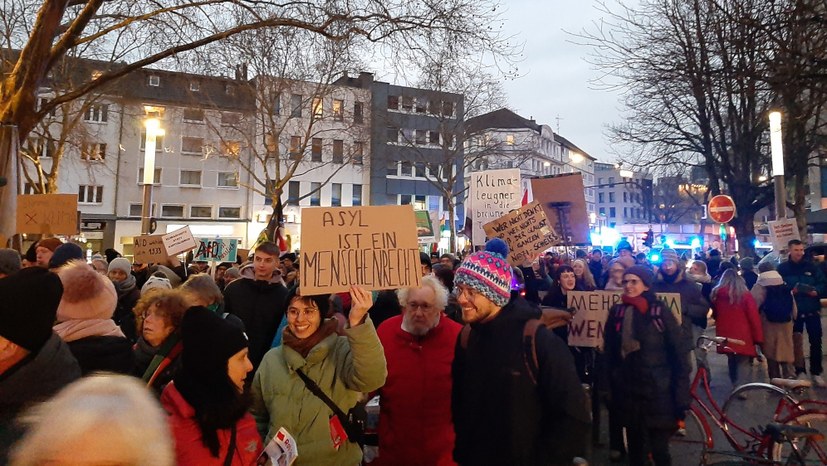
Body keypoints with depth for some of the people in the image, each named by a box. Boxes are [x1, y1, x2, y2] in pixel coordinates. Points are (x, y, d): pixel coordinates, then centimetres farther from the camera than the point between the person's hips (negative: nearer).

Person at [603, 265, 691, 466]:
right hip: (628, 394, 3)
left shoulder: (660, 311, -8)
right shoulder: (617, 312, 1)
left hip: (658, 393, -3)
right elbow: (610, 355, 6)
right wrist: (611, 391, 6)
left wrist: (681, 399, -10)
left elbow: (679, 354, -8)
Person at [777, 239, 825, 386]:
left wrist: (817, 291, -14)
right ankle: (800, 372, 18)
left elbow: (823, 284, 5)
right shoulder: (782, 268, -2)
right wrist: (790, 291, -21)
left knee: (816, 342, 4)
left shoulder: (811, 266, 4)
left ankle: (816, 373, 16)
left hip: (812, 311, 2)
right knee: (796, 342, 6)